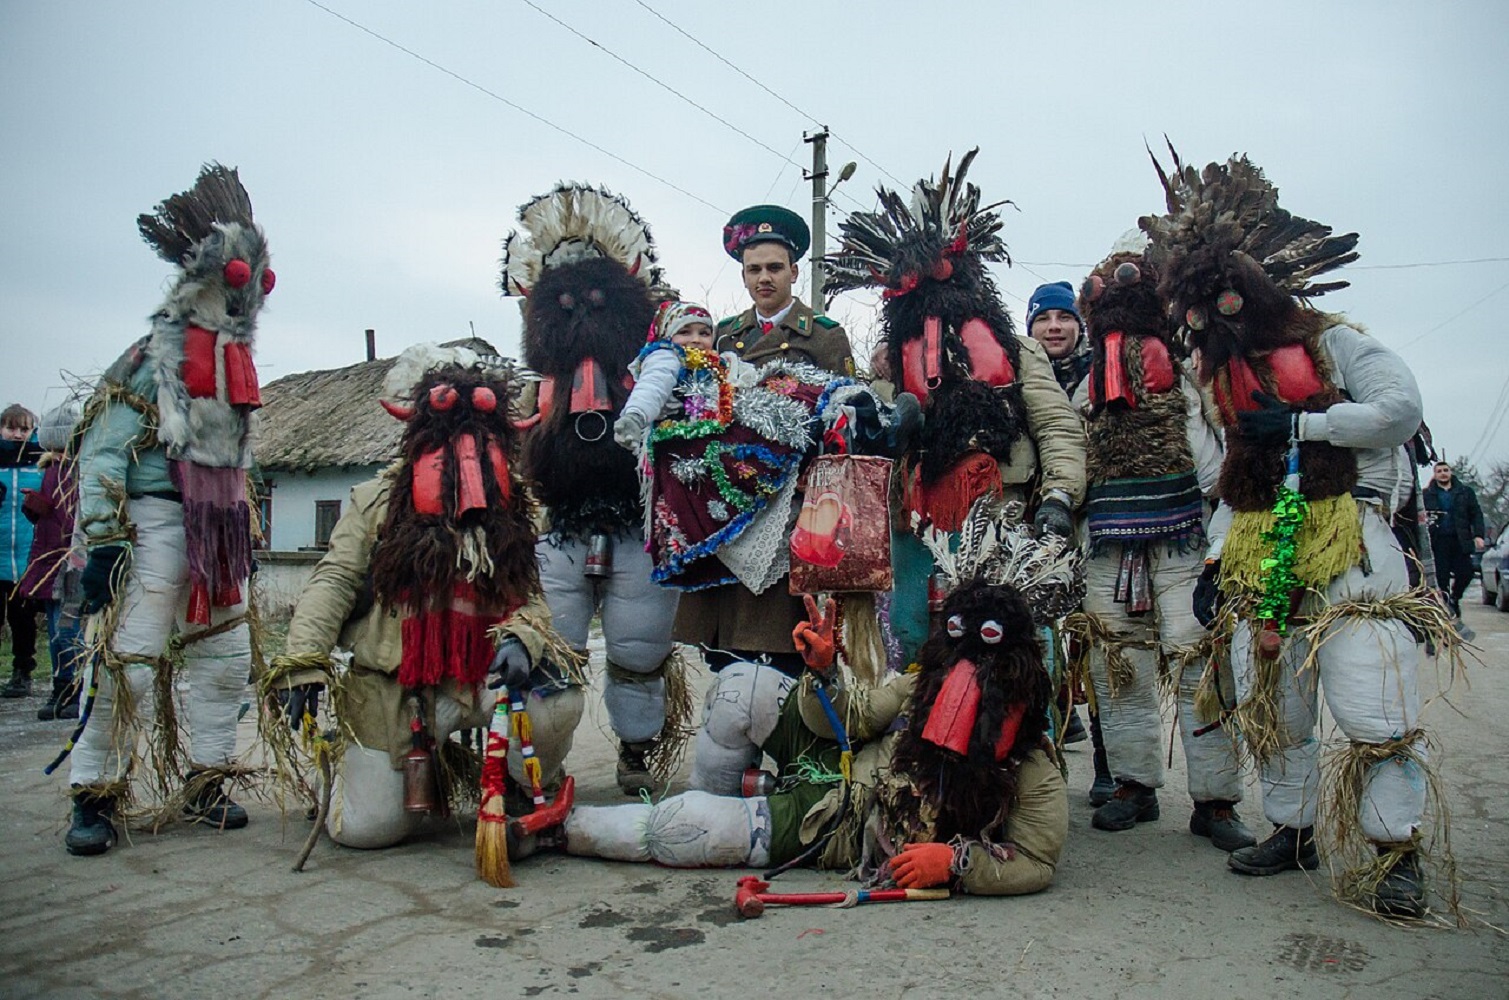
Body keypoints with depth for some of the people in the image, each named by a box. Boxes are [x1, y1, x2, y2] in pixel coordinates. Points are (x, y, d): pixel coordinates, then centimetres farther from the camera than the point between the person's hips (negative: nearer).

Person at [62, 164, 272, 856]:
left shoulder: (235, 363, 16)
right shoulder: (152, 360, -6)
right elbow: (103, 454, -11)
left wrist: (244, 534, 20)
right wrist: (103, 543, -18)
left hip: (219, 531, 8)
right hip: (158, 520, -7)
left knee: (227, 654, 9)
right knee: (129, 658, -7)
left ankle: (204, 785, 20)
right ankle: (94, 797, 7)